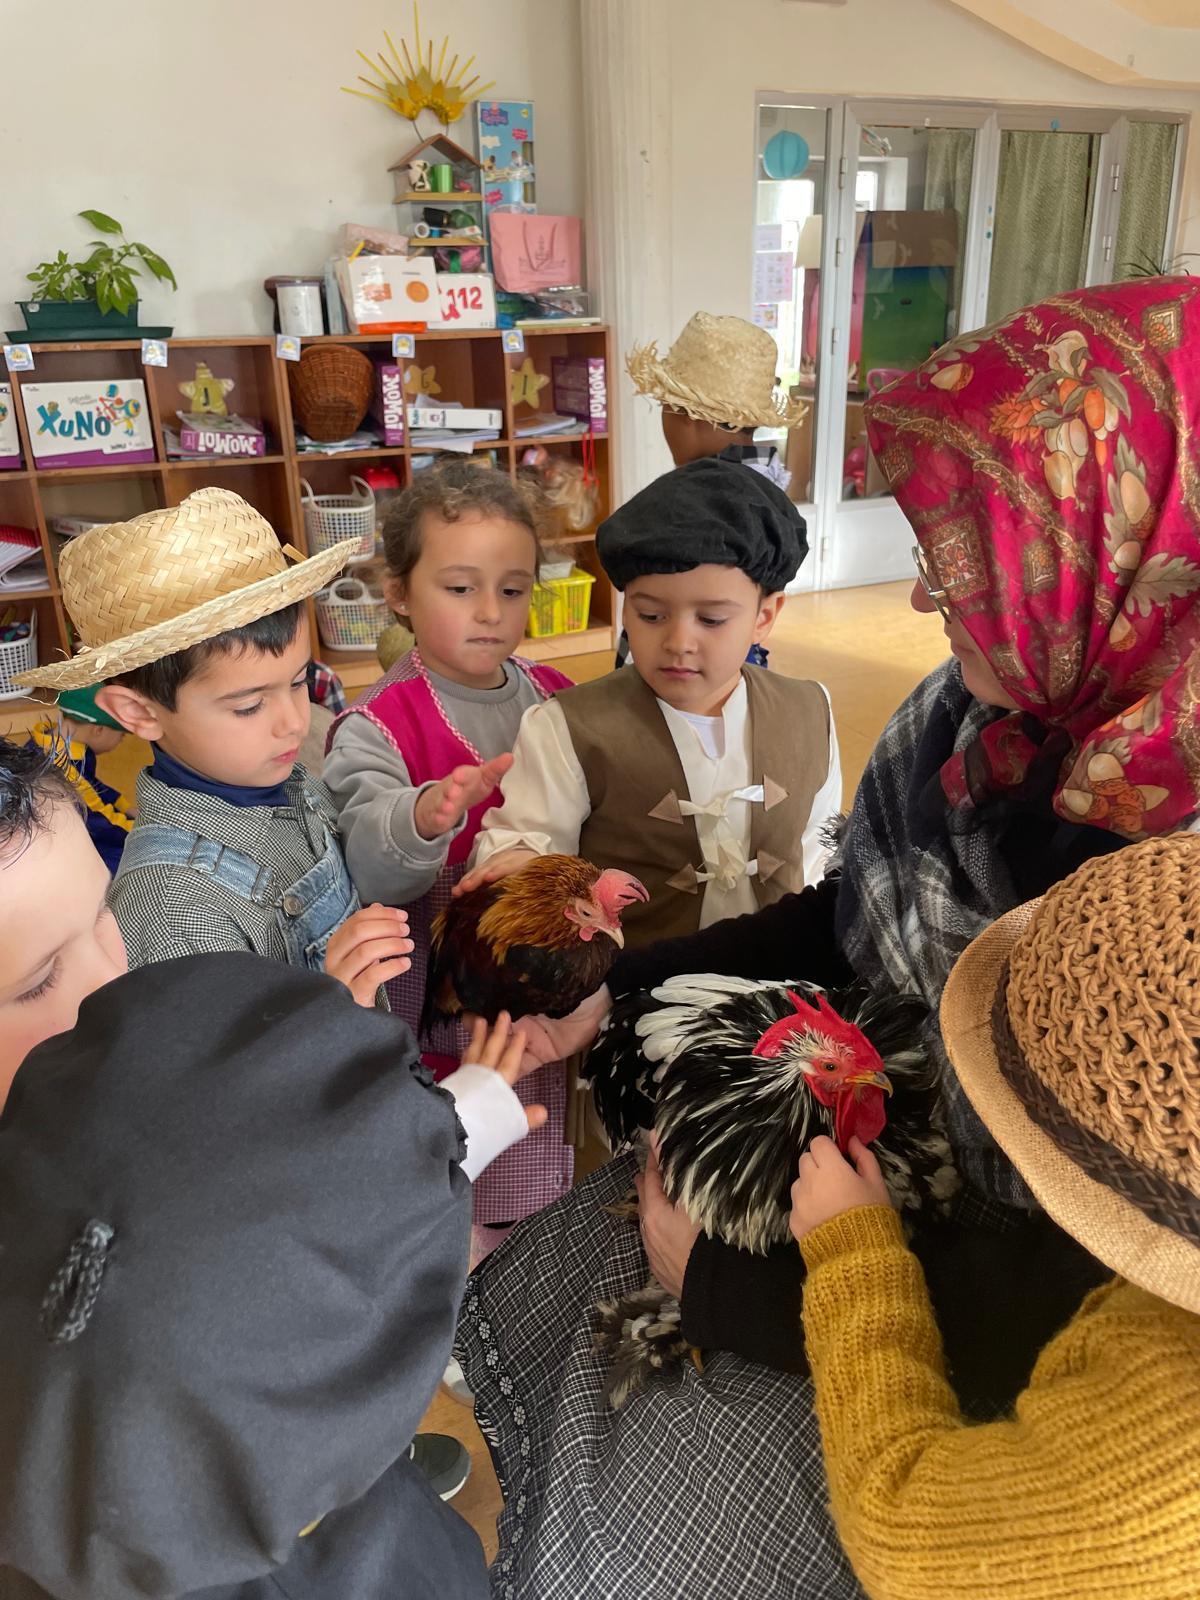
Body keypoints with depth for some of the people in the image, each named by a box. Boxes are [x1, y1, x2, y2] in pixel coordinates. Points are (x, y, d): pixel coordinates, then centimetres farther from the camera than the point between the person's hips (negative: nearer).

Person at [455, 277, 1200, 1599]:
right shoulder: (976, 719, -12)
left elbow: (1063, 1293, -25)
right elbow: (842, 923, 4)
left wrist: (724, 1287, -17)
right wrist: (609, 996, 0)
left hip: (1010, 1349, -5)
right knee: (538, 1293, 13)